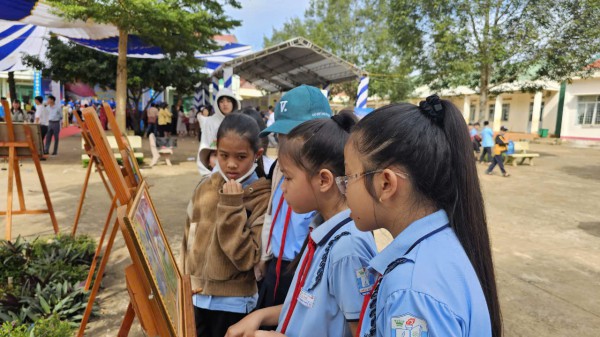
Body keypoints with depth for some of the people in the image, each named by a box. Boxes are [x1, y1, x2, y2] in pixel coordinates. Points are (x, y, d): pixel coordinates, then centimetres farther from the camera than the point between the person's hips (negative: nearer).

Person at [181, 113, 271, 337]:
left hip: (233, 303, -4)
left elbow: (247, 257, -20)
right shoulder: (206, 186, -2)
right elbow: (190, 236, 9)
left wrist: (231, 207, -25)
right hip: (196, 296, 5)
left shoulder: (263, 197, -16)